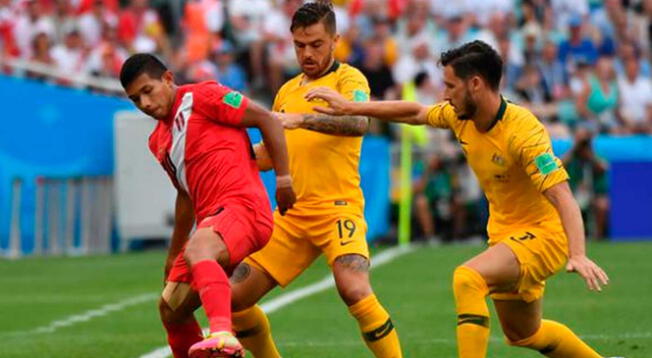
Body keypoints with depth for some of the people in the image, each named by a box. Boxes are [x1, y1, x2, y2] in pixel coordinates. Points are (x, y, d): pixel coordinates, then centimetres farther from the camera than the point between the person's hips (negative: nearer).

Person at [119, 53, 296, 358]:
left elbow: (267, 120, -5)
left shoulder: (201, 97, -2)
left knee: (197, 251, -39)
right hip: (211, 219, 10)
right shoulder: (158, 141, 23)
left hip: (243, 206, -10)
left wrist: (283, 178, -10)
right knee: (171, 309, 11)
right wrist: (173, 256, 35)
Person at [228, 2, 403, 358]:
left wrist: (301, 119, -35)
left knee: (355, 290, -30)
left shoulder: (348, 78, -2)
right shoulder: (287, 91, 19)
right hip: (292, 214, 7)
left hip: (337, 207, -7)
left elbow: (359, 122, -24)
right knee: (235, 298, 2)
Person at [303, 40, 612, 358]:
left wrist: (578, 255, -47)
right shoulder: (461, 117, -4)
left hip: (543, 234, -9)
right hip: (505, 233, 9)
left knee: (468, 278, -31)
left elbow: (562, 197, -34)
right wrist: (351, 108, 13)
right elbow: (415, 113, 15)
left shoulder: (523, 132, -28)